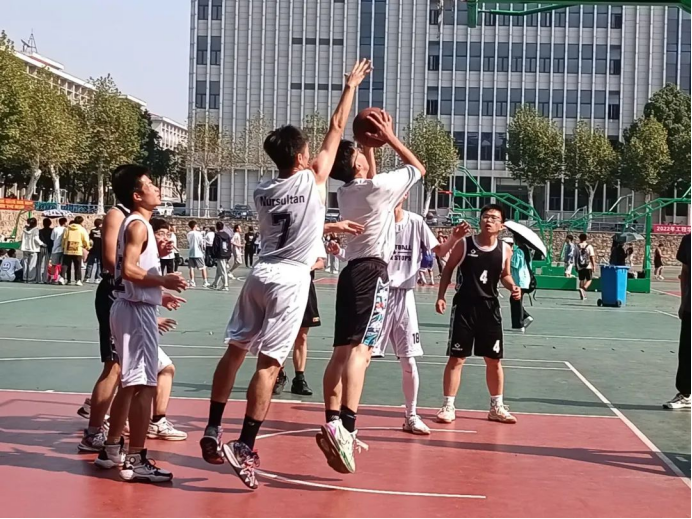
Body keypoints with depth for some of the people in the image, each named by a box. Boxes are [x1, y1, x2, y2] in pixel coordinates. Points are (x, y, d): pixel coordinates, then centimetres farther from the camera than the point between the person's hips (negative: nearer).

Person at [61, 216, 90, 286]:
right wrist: (87, 247, 18)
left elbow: (64, 238, 5)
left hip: (67, 250, 2)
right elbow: (86, 240, 0)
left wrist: (63, 247, 18)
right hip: (78, 251, -2)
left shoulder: (68, 228, 6)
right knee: (78, 266, 5)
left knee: (66, 265, 7)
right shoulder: (82, 229, -1)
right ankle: (78, 280, 0)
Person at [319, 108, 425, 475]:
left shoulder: (345, 192, 14)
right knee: (360, 349, -19)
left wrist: (370, 146, 30)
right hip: (372, 271, -8)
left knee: (342, 351, 7)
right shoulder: (380, 187, -8)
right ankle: (344, 427, -30)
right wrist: (390, 138, 10)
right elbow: (419, 168, 6)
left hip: (352, 271, 8)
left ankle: (333, 423, 8)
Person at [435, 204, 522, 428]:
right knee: (456, 358, -1)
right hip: (464, 306, -3)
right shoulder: (464, 244, -6)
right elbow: (448, 269, 3)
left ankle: (497, 407, 23)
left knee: (494, 360, 10)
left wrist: (513, 287, -5)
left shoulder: (505, 250, 1)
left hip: (490, 308, 3)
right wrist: (441, 296, -5)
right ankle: (449, 406, 8)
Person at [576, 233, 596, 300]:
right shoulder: (589, 246, -4)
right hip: (588, 266, -3)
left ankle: (583, 296, 13)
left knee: (581, 280, 12)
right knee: (589, 280, 6)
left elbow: (575, 257, 7)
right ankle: (583, 289, -20)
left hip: (580, 267, 3)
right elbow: (592, 257, -7)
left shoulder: (577, 247, 3)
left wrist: (576, 266, 17)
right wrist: (594, 266, -1)